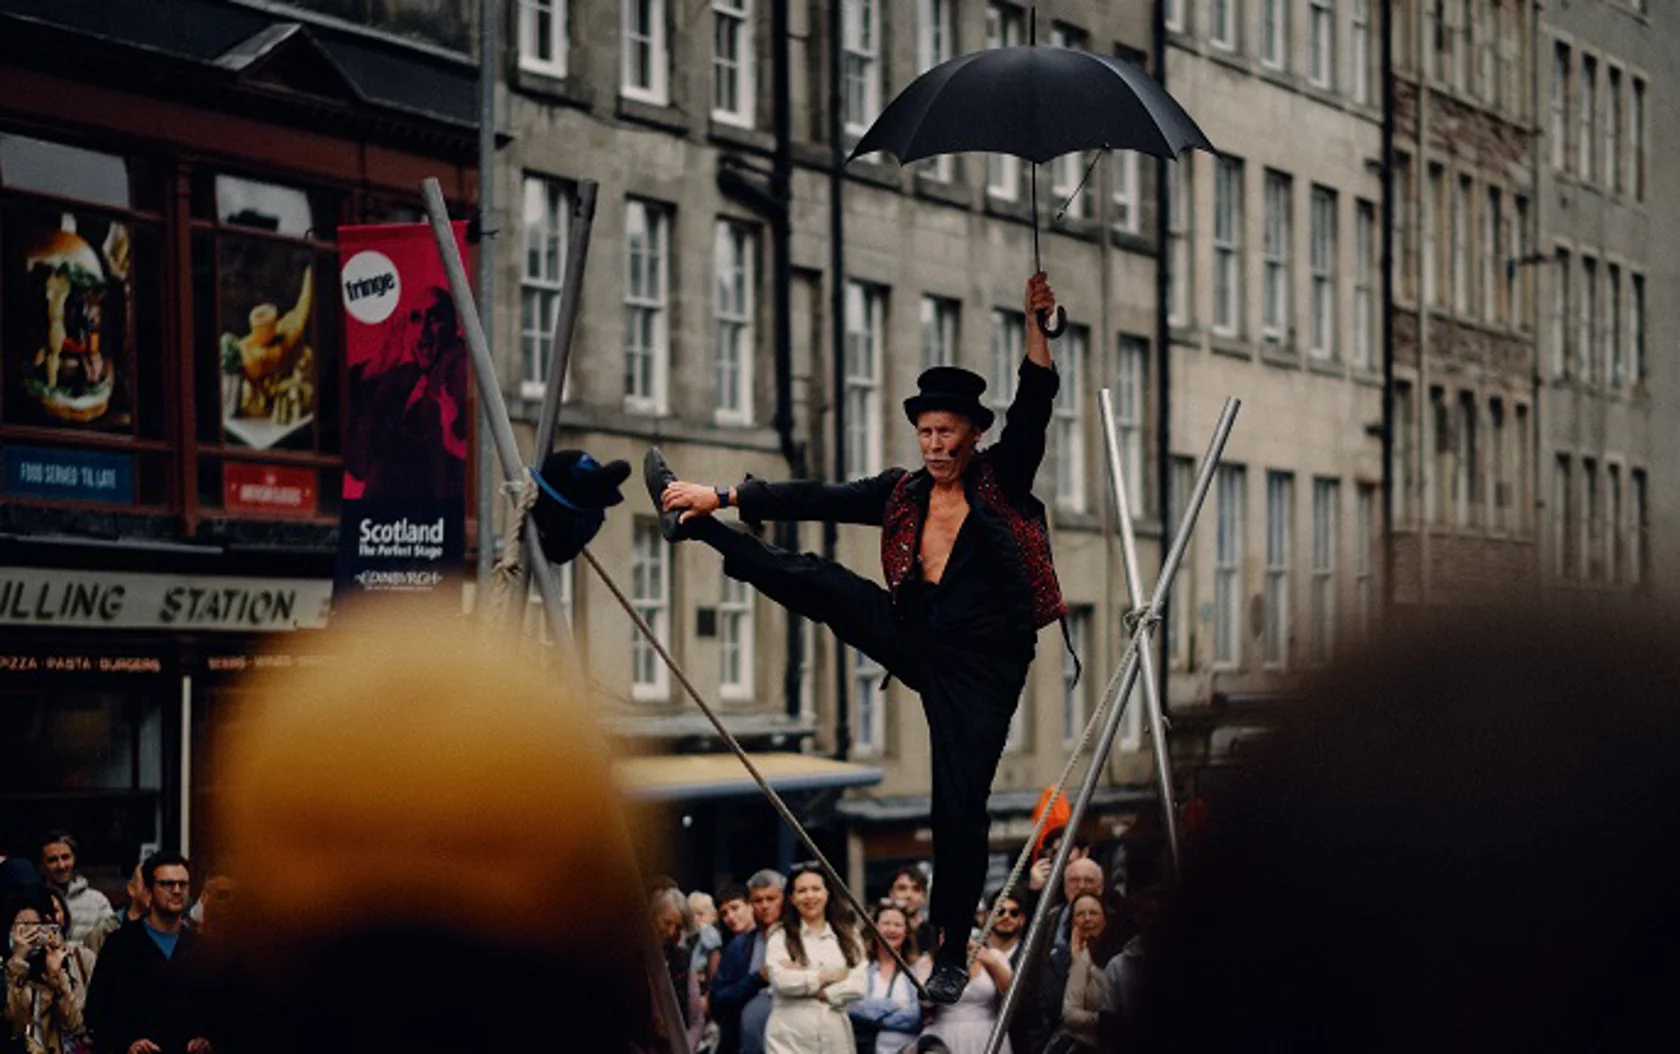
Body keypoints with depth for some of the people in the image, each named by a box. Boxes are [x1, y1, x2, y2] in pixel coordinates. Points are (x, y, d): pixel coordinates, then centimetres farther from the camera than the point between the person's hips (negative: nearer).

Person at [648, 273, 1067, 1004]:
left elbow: (1033, 406, -18)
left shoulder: (1001, 481, -5)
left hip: (980, 667, -4)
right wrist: (722, 497, 1)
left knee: (960, 808, -5)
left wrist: (1035, 325, -31)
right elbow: (816, 501, 5)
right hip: (916, 641, 4)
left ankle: (952, 953, 6)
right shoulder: (903, 495, 5)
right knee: (821, 584, -6)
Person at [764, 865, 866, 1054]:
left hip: (835, 1038, 3)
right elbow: (781, 980, -12)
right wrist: (826, 976, -4)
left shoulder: (847, 938, 11)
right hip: (790, 1039, -3)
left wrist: (803, 982, -10)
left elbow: (857, 985, -3)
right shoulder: (780, 938, 5)